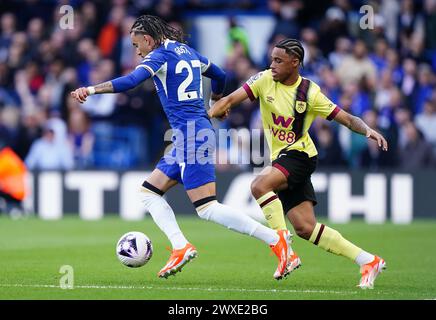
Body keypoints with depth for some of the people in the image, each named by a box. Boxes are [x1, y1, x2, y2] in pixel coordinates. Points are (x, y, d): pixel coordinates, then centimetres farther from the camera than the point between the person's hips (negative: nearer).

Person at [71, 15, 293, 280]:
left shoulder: (160, 56, -7)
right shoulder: (187, 51, 18)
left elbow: (130, 82, -21)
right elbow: (219, 76, 30)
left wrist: (91, 89, -20)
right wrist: (216, 100, 49)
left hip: (191, 135, -10)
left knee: (208, 209, -12)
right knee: (149, 191, 13)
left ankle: (275, 239, -14)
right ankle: (181, 247, 0)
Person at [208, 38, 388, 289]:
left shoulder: (310, 93, -9)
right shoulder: (265, 80, 0)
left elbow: (347, 119, -5)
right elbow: (230, 101, -4)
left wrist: (368, 130, -23)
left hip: (300, 155, -5)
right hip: (279, 158, 5)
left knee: (260, 185, -31)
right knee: (305, 227, -1)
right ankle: (368, 261, 5)